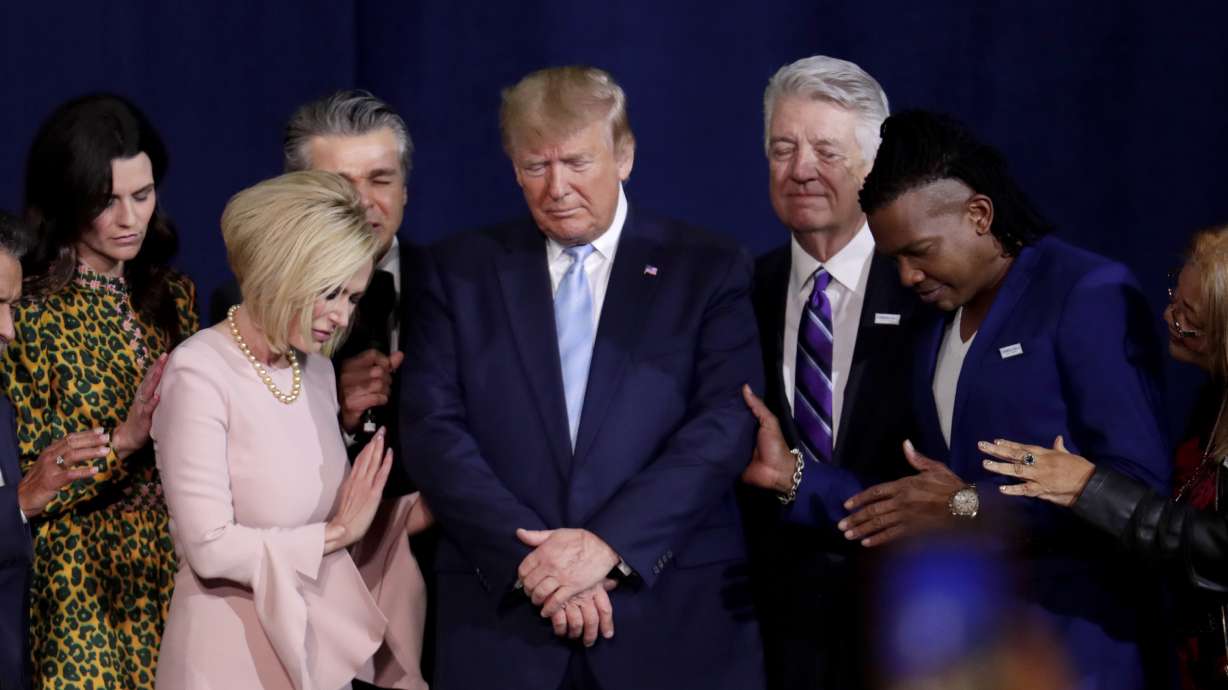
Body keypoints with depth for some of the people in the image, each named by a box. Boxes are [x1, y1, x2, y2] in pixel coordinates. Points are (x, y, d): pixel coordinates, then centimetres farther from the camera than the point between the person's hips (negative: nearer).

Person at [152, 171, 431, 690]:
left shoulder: (316, 369, 7)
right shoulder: (200, 374, -15)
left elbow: (310, 509, 8)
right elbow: (210, 547, -19)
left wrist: (421, 510, -3)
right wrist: (338, 532, -11)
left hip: (320, 648, 7)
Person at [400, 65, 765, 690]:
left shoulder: (710, 270, 5)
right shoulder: (462, 269, 9)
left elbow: (726, 426, -6)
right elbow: (433, 429, 0)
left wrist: (608, 543, -16)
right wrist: (530, 556, -12)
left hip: (673, 620, -1)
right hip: (501, 622, 1)